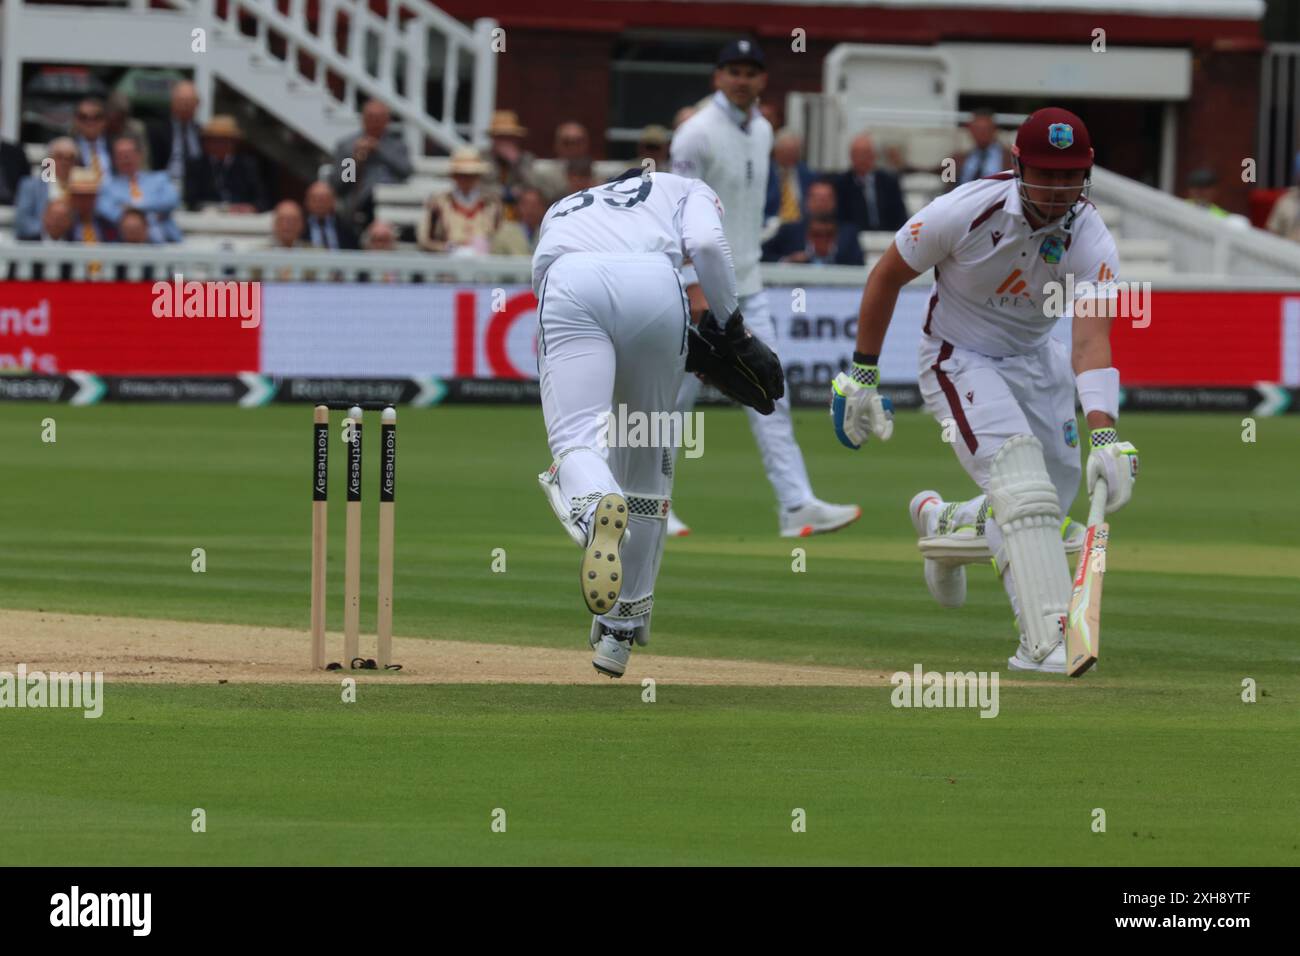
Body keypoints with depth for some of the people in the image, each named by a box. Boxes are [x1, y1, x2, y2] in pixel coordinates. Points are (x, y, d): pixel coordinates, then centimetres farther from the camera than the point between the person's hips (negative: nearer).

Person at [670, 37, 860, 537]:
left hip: (746, 288, 7)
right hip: (701, 285, -7)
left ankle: (796, 505, -3)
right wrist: (695, 287, -22)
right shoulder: (698, 134, -13)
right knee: (677, 395, -2)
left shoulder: (762, 131, 11)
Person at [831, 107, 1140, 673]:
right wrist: (862, 377, -6)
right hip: (958, 361, -5)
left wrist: (1103, 436, -47)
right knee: (1022, 482, -26)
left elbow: (1091, 338, -33)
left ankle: (942, 521, 40)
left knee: (1050, 505, 9)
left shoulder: (1090, 241, -21)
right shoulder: (965, 212, -25)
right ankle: (1045, 641, -33)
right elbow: (886, 276, -9)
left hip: (1035, 360, 5)